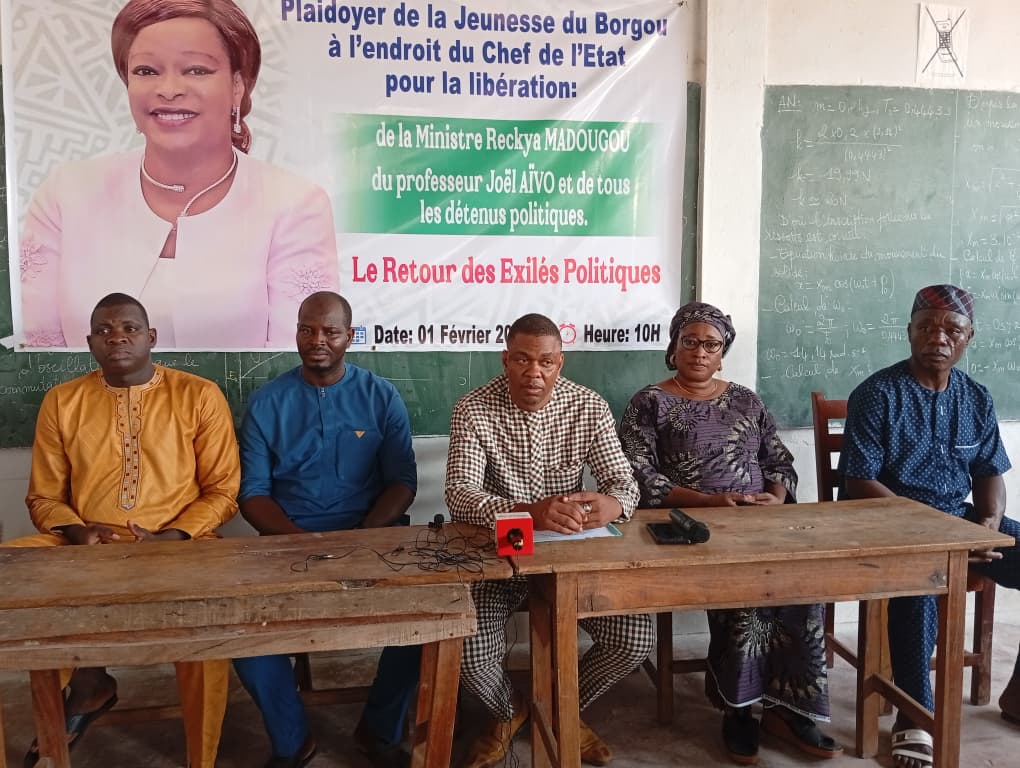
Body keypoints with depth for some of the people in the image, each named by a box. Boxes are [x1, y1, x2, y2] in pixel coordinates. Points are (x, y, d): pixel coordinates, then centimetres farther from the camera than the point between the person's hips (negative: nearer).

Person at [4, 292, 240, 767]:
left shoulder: (199, 396, 4)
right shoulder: (61, 402, 12)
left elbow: (223, 490, 2)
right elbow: (44, 496, 15)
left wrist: (170, 538, -14)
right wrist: (77, 533, -7)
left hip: (178, 545, -3)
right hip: (85, 547, 4)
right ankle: (86, 681, -1)